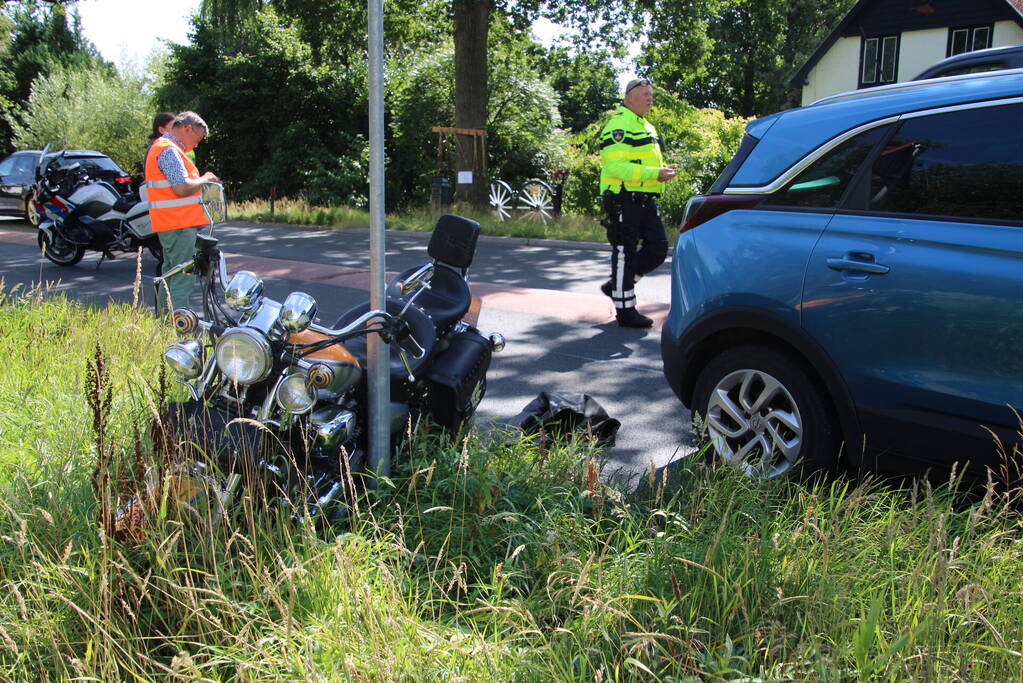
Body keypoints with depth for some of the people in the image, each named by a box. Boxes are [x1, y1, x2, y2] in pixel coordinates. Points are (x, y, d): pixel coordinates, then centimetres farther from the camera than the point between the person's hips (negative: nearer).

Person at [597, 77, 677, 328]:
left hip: (646, 201, 9)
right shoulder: (619, 125, -10)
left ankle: (616, 285, 22)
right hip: (624, 200, -9)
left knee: (657, 248, 7)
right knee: (625, 252, -2)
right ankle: (625, 311, 6)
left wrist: (663, 171, 8)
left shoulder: (647, 127, 22)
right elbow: (615, 166, -21)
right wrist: (654, 173, -24)